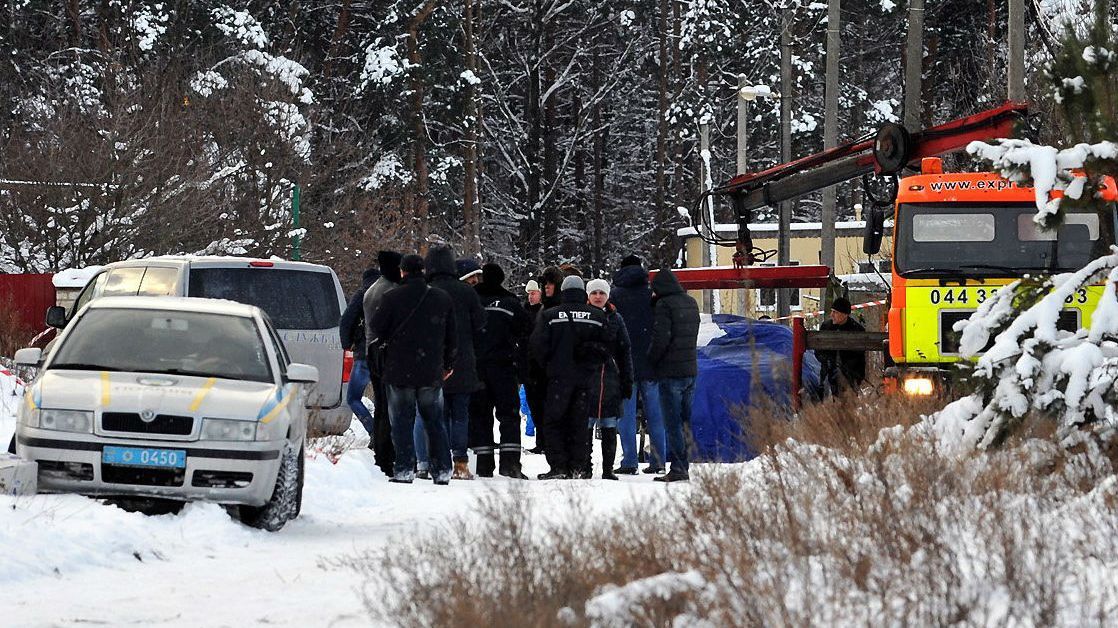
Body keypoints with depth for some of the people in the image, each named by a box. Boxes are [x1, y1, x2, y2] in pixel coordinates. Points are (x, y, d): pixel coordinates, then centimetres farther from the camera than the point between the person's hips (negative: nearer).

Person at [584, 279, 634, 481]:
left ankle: (608, 469, 7)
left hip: (610, 378, 2)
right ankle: (585, 467, 1)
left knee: (610, 427, 3)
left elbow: (625, 352, 13)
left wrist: (627, 381, 8)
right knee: (585, 425, -4)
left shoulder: (615, 319, 10)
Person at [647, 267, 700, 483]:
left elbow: (661, 338, -17)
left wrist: (651, 361, -4)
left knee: (673, 423, -6)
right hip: (691, 369, 8)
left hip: (670, 371, -7)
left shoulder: (664, 305, -11)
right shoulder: (691, 303, 12)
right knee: (686, 420, 12)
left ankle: (678, 468, -9)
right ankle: (683, 466, 14)